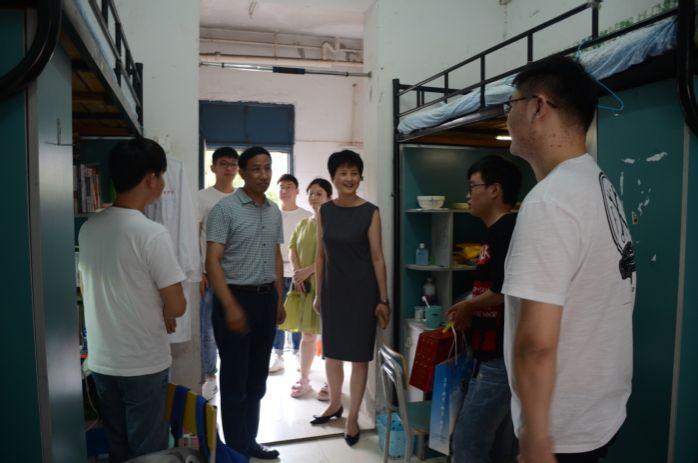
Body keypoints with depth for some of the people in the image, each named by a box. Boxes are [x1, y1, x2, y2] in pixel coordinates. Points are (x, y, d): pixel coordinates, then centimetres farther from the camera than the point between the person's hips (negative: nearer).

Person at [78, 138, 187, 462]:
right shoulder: (152, 234, -20)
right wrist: (165, 316, 6)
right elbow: (177, 306, -17)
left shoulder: (88, 228, 1)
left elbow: (94, 292, 12)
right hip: (143, 364, -6)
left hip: (101, 361, 7)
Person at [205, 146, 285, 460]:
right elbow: (213, 261, -16)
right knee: (235, 380, 4)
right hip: (235, 297, -6)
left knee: (257, 378, 16)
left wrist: (279, 299, 14)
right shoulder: (224, 209, -11)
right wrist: (230, 306, -23)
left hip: (266, 298, 7)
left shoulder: (274, 212, 10)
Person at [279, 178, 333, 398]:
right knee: (307, 333, 11)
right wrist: (297, 273, -7)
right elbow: (292, 249, 10)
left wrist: (308, 270, -17)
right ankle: (304, 379, 21)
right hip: (303, 284, 5)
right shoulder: (303, 223, 15)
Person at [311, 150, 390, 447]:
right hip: (333, 289, 4)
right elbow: (321, 255, 8)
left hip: (362, 290, -4)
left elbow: (377, 257, -7)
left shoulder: (370, 212, -7)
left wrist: (383, 299, -8)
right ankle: (335, 404, 37)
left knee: (359, 355, 4)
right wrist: (318, 293, 9)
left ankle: (353, 416, 20)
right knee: (331, 351, 15)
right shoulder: (324, 211, 3)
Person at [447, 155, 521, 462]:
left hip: (500, 360, -10)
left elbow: (506, 291, -27)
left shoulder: (508, 231, -17)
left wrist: (468, 306, -10)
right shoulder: (498, 232, 15)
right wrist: (470, 315, 6)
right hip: (497, 357, 10)